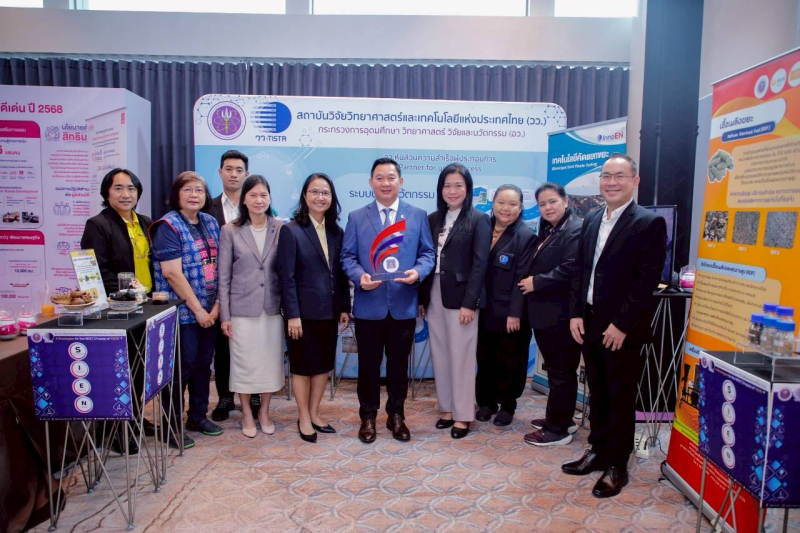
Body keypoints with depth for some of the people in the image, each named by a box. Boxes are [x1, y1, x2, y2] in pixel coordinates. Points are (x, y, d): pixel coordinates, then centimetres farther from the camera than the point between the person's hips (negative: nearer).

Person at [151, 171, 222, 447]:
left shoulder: (210, 223, 10)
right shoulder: (168, 226, -10)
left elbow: (219, 266, 9)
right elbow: (172, 273, -16)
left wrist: (217, 305, -1)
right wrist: (197, 309, -15)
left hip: (209, 311, 6)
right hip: (182, 311, -6)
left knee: (203, 363, 15)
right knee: (182, 367, 2)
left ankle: (198, 416, 31)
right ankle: (172, 425, 19)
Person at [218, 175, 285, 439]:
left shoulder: (280, 229, 1)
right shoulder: (230, 231, -2)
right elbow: (224, 276, -1)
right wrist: (224, 315, -3)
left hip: (273, 307, 1)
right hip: (242, 308, -1)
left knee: (271, 361, 9)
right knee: (244, 362, 7)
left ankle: (264, 412, 28)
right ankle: (247, 414, 26)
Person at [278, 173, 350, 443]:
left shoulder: (337, 232, 7)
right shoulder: (291, 230, -9)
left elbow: (341, 272, 8)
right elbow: (287, 277, -12)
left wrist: (344, 307, 5)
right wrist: (292, 314, -16)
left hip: (329, 311, 5)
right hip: (304, 311, -5)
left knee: (324, 364, 13)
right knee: (302, 366, 8)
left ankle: (314, 414, 29)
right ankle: (304, 418, 24)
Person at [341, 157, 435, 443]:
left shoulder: (417, 215, 6)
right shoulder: (356, 217, 5)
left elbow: (428, 253, 4)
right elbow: (347, 256, 2)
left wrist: (418, 271, -16)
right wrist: (359, 276, -18)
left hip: (404, 305, 1)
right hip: (369, 306, 0)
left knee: (399, 364, 13)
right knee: (368, 364, 10)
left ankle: (396, 415, 31)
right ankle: (368, 417, 28)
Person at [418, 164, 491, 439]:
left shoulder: (479, 220, -3)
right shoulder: (433, 219, 10)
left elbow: (479, 264, -9)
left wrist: (469, 302, -15)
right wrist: (422, 297, 5)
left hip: (460, 297, -5)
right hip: (434, 295, 5)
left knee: (461, 357, 2)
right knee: (440, 355, 11)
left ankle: (463, 414, 15)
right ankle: (447, 408, 25)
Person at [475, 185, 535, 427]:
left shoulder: (526, 236, -8)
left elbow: (522, 278, -12)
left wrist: (515, 313, -16)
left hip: (509, 312, -4)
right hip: (484, 309, 4)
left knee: (508, 361, 9)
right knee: (485, 358, 12)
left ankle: (507, 405, 25)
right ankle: (486, 402, 27)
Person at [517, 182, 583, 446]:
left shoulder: (575, 229, -14)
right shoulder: (547, 231, 17)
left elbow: (570, 270, -24)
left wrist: (536, 282, -16)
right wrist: (530, 281, 1)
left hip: (561, 315, -9)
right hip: (544, 313, 9)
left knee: (561, 372, 2)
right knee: (556, 369, 18)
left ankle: (558, 429, 13)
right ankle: (562, 419, 31)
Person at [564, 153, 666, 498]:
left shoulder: (649, 223, -9)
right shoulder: (591, 220, 11)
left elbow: (647, 279, -14)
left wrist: (621, 324, -16)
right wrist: (576, 313, 3)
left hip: (622, 328, -6)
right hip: (589, 323, 6)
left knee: (621, 398, 7)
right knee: (597, 393, 17)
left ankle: (617, 466, 21)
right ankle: (598, 451, 32)